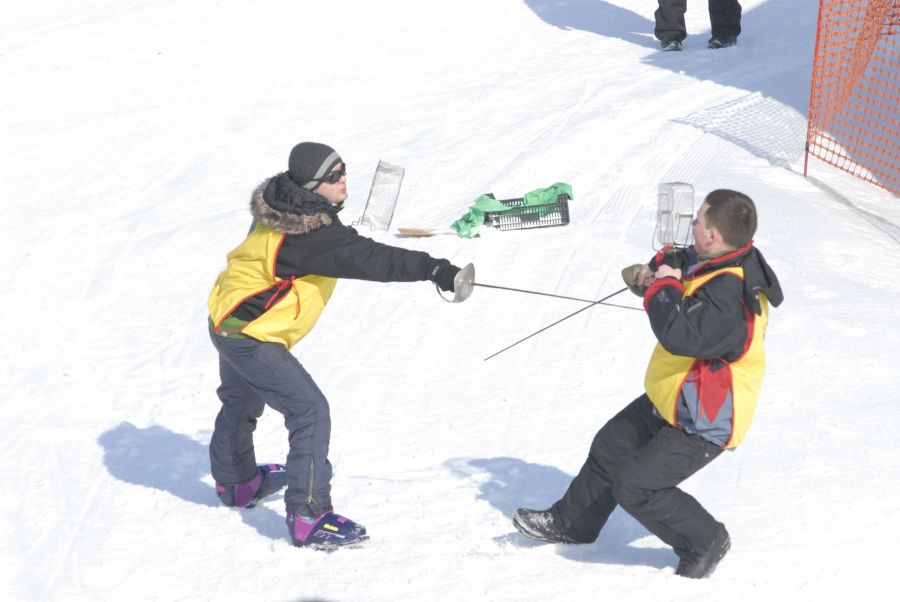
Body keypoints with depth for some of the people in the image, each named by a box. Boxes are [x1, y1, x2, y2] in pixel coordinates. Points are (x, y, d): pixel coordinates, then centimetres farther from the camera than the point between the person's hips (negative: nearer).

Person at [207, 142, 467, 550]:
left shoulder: (286, 213, -1)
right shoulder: (310, 234, -30)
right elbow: (368, 259, -36)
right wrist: (432, 268, -40)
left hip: (229, 320, 11)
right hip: (250, 337, -11)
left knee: (241, 401, 31)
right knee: (310, 411, -14)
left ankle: (236, 483, 56)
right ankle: (308, 518, -15)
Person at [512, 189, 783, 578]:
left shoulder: (730, 295, -34)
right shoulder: (714, 261, -3)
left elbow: (680, 336, -41)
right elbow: (677, 264, 15)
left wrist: (663, 285, -26)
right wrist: (645, 275, -7)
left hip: (702, 422, -10)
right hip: (669, 399, 10)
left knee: (635, 486, -9)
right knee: (611, 446, 21)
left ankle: (704, 543, 12)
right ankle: (571, 524, 41)